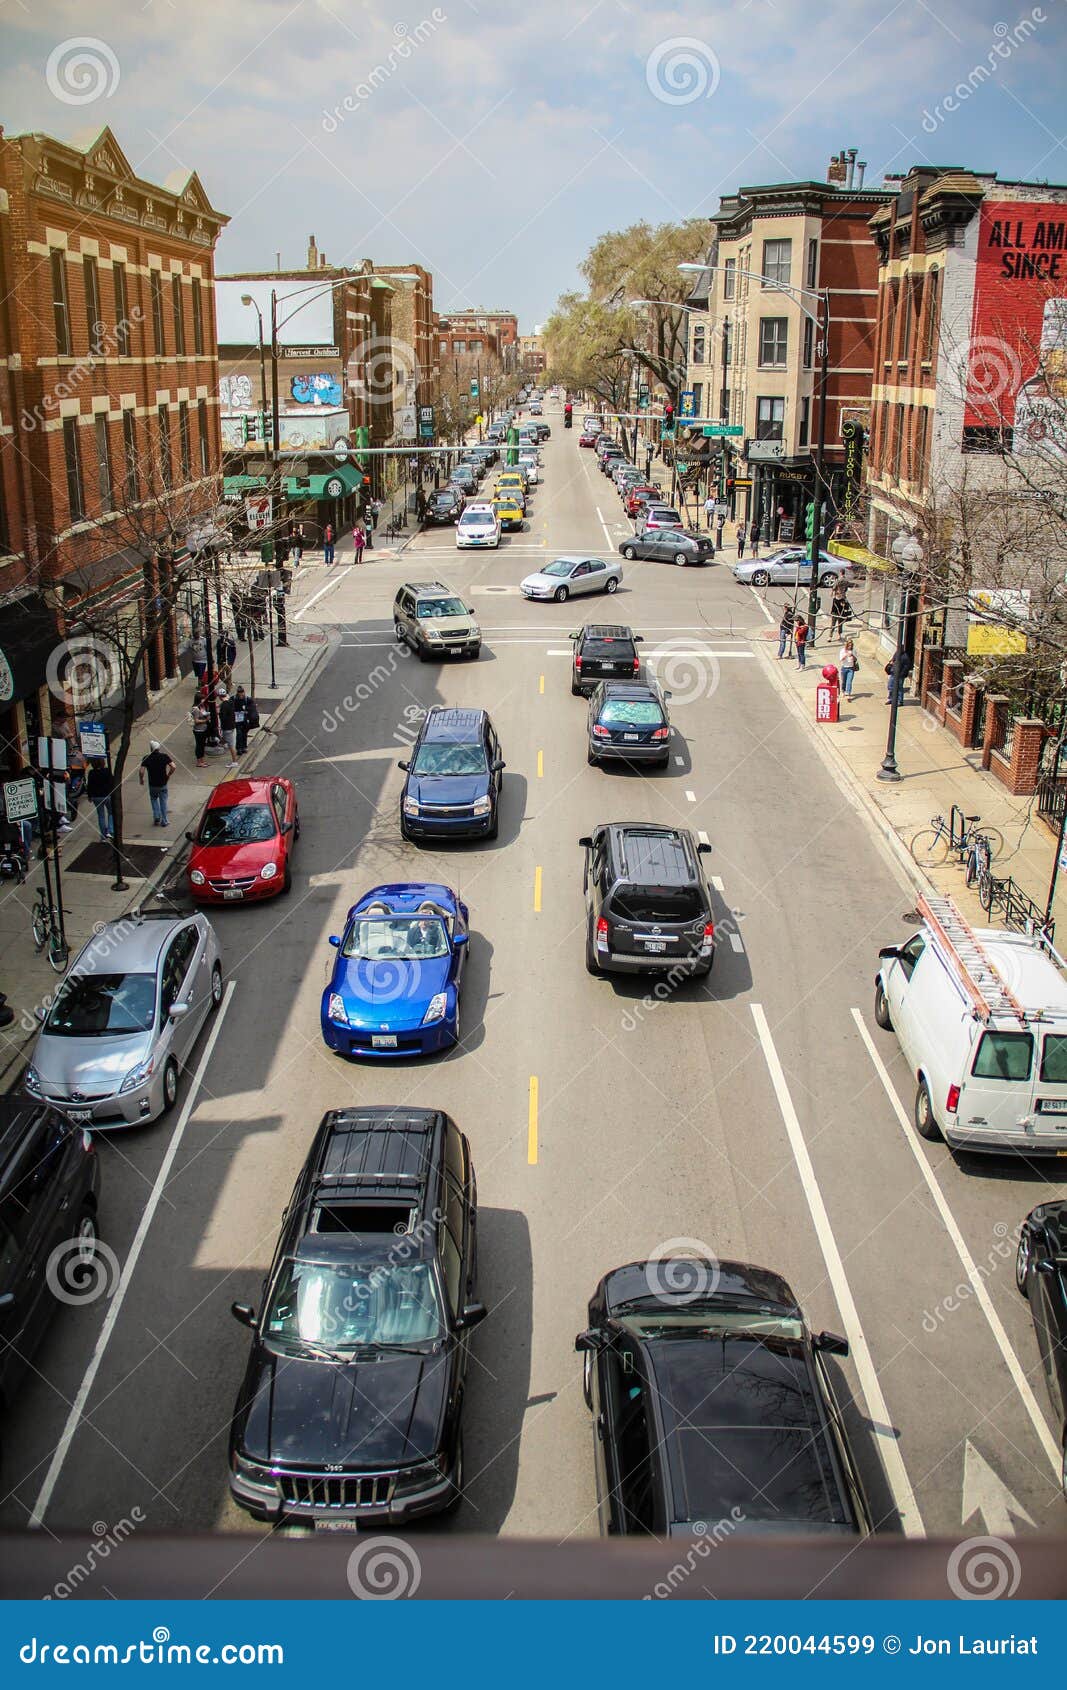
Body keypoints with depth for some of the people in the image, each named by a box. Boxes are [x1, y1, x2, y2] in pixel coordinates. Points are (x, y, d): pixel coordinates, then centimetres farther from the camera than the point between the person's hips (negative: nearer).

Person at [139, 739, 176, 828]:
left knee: (154, 799, 23)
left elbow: (141, 771, -18)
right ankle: (164, 821, 16)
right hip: (163, 783, 1)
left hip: (152, 784, -1)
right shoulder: (164, 756, -8)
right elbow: (173, 767, -16)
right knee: (163, 802, 13)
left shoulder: (146, 758, -11)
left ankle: (156, 817, 10)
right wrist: (168, 775, 1)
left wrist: (141, 779, 1)